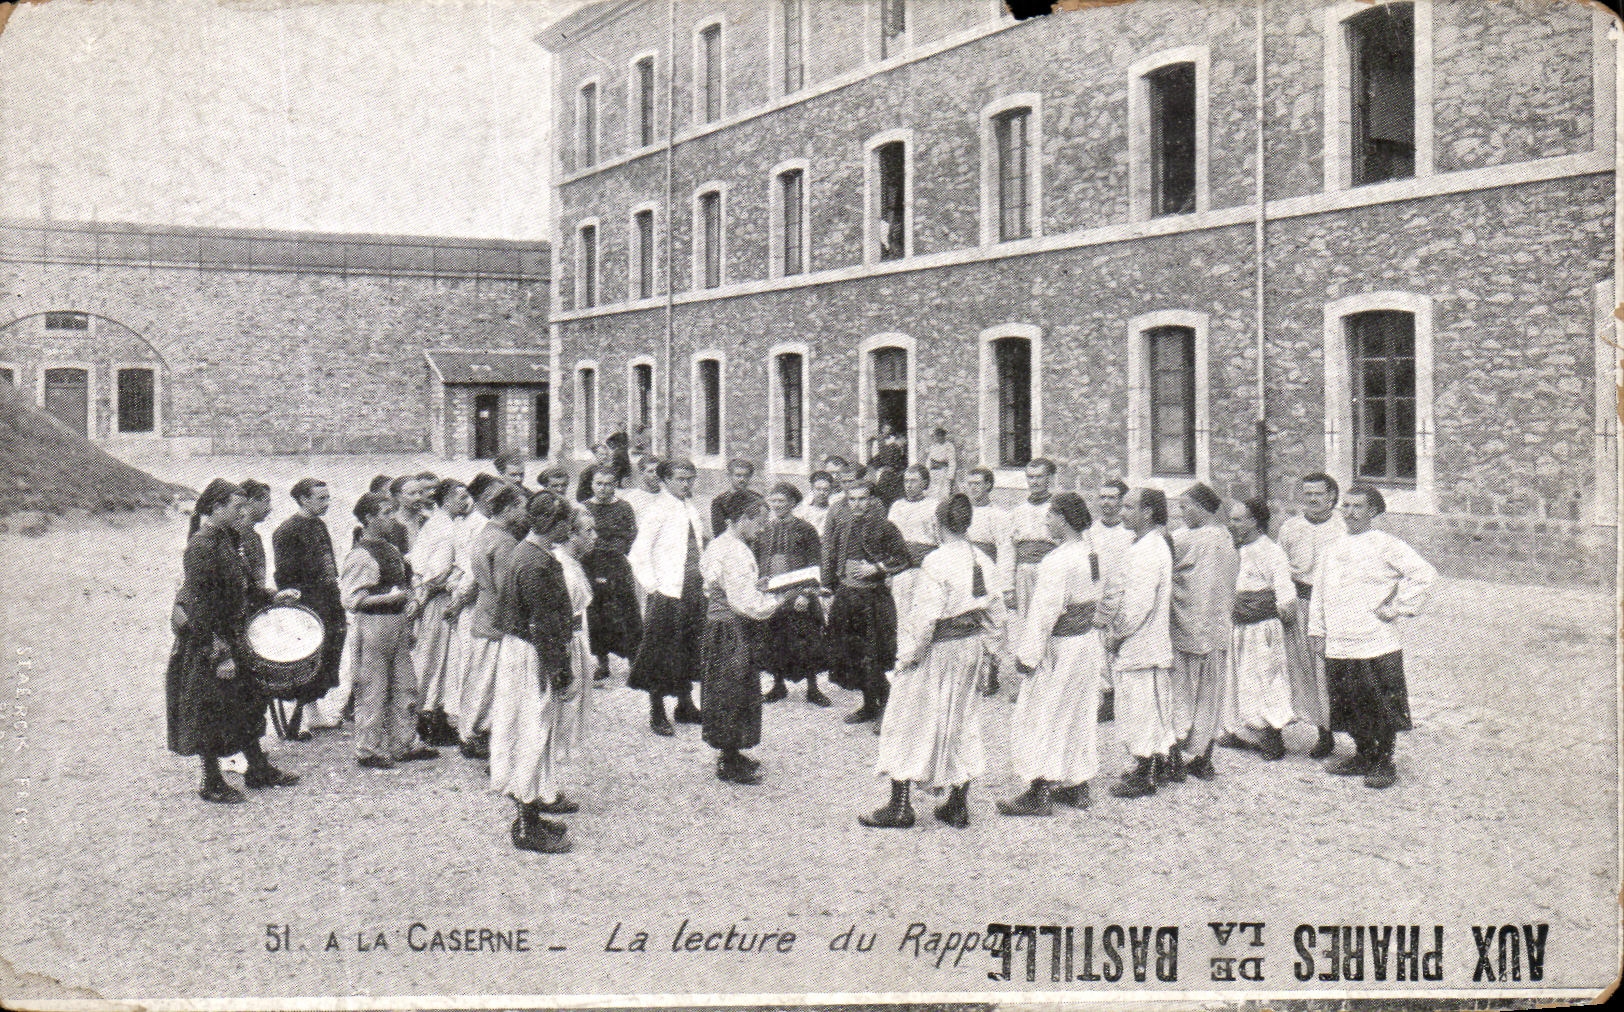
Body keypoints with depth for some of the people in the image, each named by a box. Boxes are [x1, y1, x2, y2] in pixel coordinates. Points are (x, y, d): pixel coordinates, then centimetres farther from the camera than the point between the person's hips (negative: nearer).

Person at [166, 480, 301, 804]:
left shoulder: (225, 539, 6)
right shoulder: (201, 547, -22)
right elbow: (200, 607, -24)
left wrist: (273, 597, 12)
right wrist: (220, 654, -24)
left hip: (230, 636, 9)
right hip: (205, 641, -9)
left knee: (245, 704, 17)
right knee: (210, 712, 3)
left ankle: (259, 769, 29)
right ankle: (212, 784, 16)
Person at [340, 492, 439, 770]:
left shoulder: (391, 549, 13)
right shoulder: (360, 556, -14)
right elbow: (352, 600, -18)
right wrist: (389, 598, -19)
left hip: (398, 624, 9)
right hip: (374, 625, -9)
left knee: (405, 686, 14)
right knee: (372, 692, 0)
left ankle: (406, 742, 25)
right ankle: (368, 750, 10)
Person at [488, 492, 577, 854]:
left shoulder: (523, 553, 10)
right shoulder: (537, 563, -22)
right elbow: (545, 624, -22)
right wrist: (564, 674, -17)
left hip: (516, 647, 10)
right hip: (532, 659, -10)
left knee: (527, 733, 17)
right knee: (534, 733, -2)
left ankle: (529, 817, 29)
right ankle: (528, 828, 7)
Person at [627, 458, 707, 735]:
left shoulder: (691, 509, 12)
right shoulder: (658, 509, -10)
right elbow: (639, 553, -14)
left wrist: (704, 581, 13)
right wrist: (653, 586, -15)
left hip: (694, 590, 7)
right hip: (667, 592, -7)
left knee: (690, 649, 15)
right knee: (661, 651, 0)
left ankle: (685, 706, 28)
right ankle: (657, 714, 8)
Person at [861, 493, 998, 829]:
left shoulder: (937, 562, -19)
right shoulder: (983, 562, 1)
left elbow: (927, 615, -21)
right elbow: (993, 607, 5)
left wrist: (909, 653, -12)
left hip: (937, 650, -7)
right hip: (971, 648, 7)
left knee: (909, 720, 4)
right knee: (963, 720, 16)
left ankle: (899, 807, 7)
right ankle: (959, 805, 21)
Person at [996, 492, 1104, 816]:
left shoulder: (1058, 561, -22)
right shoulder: (1090, 553, 6)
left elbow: (1045, 611, -22)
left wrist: (1027, 654, -16)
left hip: (1062, 646, -9)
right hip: (1088, 640, 9)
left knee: (1042, 717, -1)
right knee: (1079, 716, 17)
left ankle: (1040, 794, 3)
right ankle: (1078, 787, 27)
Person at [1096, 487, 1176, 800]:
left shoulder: (1150, 551, -20)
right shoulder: (1145, 545, 13)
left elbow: (1140, 603, -24)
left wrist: (1117, 633, -14)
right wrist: (1111, 629, 14)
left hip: (1141, 645, -10)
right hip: (1137, 643, 10)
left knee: (1141, 707, -3)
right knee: (1148, 707, 16)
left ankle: (1144, 777, 5)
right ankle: (1146, 767, 25)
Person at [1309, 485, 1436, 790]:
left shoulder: (1385, 545, -4)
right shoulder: (1332, 549, 14)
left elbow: (1424, 574, -11)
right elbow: (1319, 592, 19)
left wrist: (1397, 608, -10)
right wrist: (1317, 630, 15)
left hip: (1377, 644, -6)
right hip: (1339, 647, 6)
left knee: (1382, 707, 0)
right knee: (1349, 706, 12)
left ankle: (1384, 763, 12)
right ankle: (1364, 756, 27)